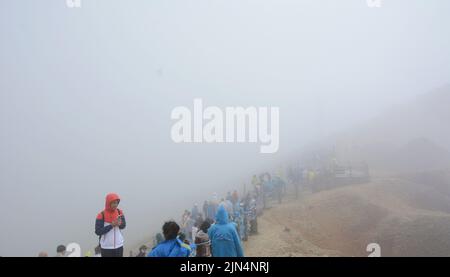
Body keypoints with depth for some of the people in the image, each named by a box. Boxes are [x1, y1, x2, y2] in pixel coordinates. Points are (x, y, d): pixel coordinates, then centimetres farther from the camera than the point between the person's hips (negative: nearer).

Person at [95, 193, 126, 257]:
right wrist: (111, 225, -24)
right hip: (106, 247, -4)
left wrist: (120, 223, -18)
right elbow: (98, 231, -16)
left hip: (119, 245, 4)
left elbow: (123, 226, 6)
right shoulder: (101, 215, -14)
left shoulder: (119, 212, -1)